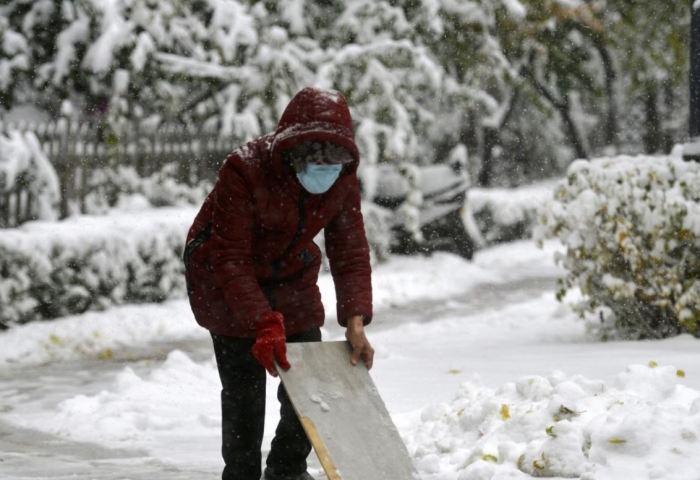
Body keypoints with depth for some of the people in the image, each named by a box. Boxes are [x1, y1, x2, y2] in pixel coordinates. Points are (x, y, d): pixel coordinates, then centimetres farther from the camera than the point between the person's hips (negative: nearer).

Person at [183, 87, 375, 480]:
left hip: (290, 275, 5)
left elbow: (350, 252, -14)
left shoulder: (343, 179, -18)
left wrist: (355, 322, -26)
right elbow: (230, 260, -34)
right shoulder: (244, 170, -35)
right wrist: (263, 324, -44)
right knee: (244, 387, -11)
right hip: (225, 281, -5)